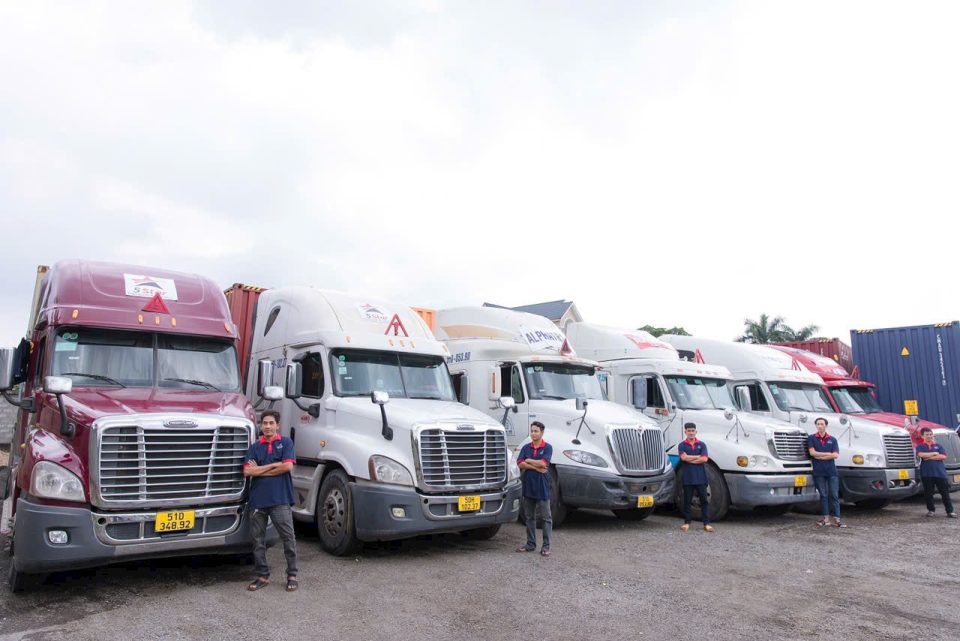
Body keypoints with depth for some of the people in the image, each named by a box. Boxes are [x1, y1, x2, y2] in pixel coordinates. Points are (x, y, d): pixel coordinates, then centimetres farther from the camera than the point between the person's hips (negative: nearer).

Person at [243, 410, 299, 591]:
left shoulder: (285, 443, 3)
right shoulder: (254, 447, 10)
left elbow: (288, 466, -10)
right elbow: (247, 471, -3)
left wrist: (260, 471, -4)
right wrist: (274, 465, -9)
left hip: (280, 499, -3)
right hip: (258, 500, 3)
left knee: (288, 538, -1)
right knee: (258, 540, 10)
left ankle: (292, 575, 10)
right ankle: (263, 576, 22)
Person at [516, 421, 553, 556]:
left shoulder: (547, 447, -4)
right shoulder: (526, 448, 7)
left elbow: (543, 463, -18)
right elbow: (520, 464, -5)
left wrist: (528, 460, -6)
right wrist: (537, 468, -14)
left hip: (542, 488, -4)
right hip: (528, 487, 4)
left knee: (546, 517, 1)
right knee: (529, 517, 11)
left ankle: (546, 546, 8)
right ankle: (531, 544, 21)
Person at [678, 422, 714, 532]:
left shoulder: (701, 444, 6)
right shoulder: (682, 445, 3)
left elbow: (704, 459, -7)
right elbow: (684, 457, -13)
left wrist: (690, 459, -8)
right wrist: (698, 456, -7)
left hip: (700, 477, 1)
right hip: (687, 477, -1)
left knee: (704, 500, 2)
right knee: (687, 500, 6)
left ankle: (706, 524, 7)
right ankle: (687, 523, 15)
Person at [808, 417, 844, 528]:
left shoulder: (832, 439, 10)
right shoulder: (811, 438, 6)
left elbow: (836, 455, -1)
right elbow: (812, 452, -5)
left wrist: (820, 456, -7)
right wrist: (828, 454, -3)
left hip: (831, 471, 1)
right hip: (819, 472, -1)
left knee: (834, 495, -1)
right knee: (823, 495, 4)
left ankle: (837, 519, 1)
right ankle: (825, 518, 9)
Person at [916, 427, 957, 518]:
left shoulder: (938, 446, 13)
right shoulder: (920, 447, 7)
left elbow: (943, 456, -3)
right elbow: (921, 454, -14)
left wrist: (929, 457, -8)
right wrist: (934, 453, -6)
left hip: (940, 472, 1)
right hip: (927, 473, -1)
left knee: (945, 492, 1)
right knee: (928, 493, 5)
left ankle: (950, 511, 6)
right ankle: (931, 510, 17)